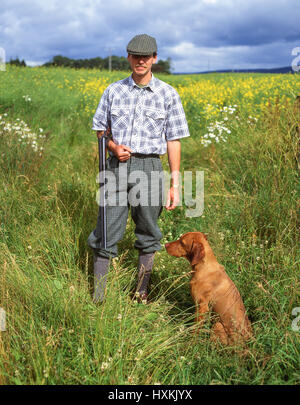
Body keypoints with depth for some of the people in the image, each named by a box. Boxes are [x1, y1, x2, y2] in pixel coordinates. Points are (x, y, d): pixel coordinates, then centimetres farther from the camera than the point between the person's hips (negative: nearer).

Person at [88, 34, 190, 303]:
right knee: (107, 231, -1)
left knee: (148, 232, 9)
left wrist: (175, 185, -1)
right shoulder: (114, 91, 7)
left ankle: (142, 292, 26)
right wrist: (114, 146, -8)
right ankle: (97, 297, 13)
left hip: (149, 167, 0)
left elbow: (173, 141, 3)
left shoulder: (168, 94, 3)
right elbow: (101, 129, 15)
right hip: (117, 165, 1)